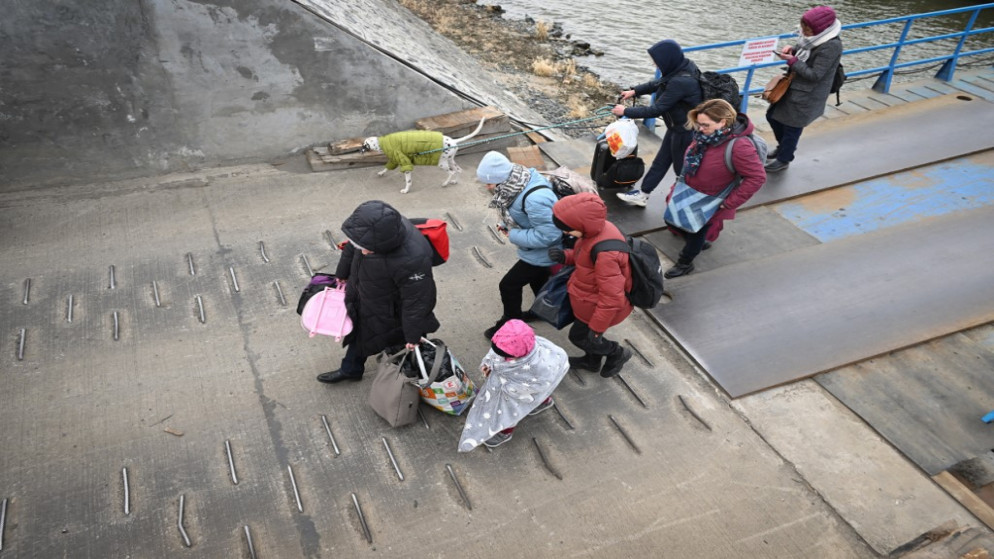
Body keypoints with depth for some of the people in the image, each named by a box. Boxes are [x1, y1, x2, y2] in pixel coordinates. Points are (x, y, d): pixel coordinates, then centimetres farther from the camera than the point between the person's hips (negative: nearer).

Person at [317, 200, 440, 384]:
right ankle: (350, 369, 56)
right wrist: (342, 274, 17)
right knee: (360, 333, 29)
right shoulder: (370, 227, -26)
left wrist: (413, 336, -16)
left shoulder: (412, 260, -46)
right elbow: (351, 248, -1)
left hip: (390, 312, -7)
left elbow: (416, 300, -30)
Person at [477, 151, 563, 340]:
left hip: (542, 252, -9)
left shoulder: (535, 198, -40)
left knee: (509, 285, 2)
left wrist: (514, 236, -26)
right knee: (537, 277, 30)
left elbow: (548, 234, -35)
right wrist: (506, 225, -8)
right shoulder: (518, 183, -11)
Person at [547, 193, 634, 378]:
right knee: (585, 329, 29)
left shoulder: (604, 252, -41)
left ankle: (617, 354, 37)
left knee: (579, 335, 16)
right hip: (594, 295, 8)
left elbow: (611, 297, -33)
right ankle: (592, 360, 56)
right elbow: (582, 256, 7)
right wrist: (564, 256, -13)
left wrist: (597, 328, -23)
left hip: (597, 305, -8)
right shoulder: (598, 228, -13)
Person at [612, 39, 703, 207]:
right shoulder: (684, 66, -6)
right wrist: (634, 91, 8)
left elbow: (656, 110, -29)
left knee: (682, 168, 10)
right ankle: (642, 195, 34)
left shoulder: (680, 82, -34)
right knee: (660, 161, 20)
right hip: (677, 127, 9)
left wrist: (626, 111, -20)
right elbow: (659, 84, 12)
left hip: (684, 132, -9)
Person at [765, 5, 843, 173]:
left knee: (792, 127, 6)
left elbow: (814, 75, -25)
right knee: (772, 116, 20)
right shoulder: (815, 38, -1)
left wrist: (792, 61, -23)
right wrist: (792, 49, -5)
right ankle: (784, 146, 43)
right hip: (794, 87, 9)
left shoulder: (831, 46, -26)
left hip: (808, 96, -9)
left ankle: (783, 160, 29)